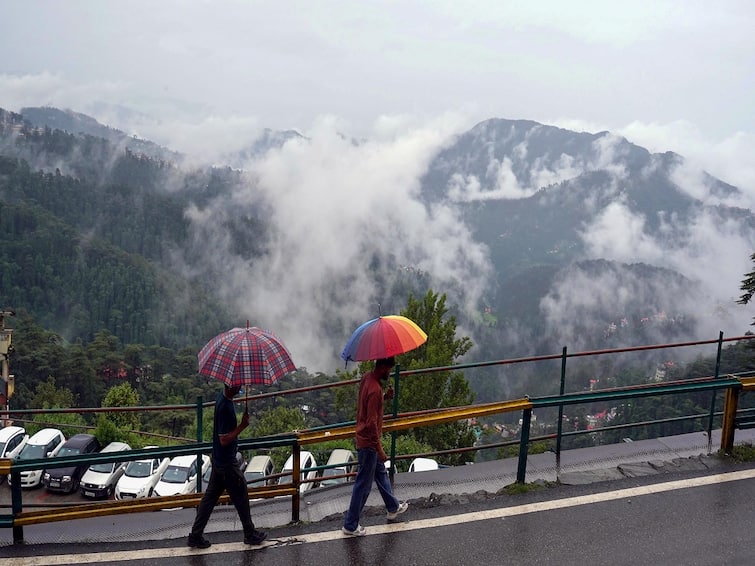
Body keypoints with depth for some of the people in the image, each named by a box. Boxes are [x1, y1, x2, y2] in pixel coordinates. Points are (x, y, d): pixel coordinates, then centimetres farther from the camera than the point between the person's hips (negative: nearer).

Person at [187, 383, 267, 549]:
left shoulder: (222, 398, 2)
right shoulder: (226, 407, -28)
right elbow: (224, 439, -26)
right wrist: (242, 426, -22)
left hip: (219, 460, 9)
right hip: (227, 463, -9)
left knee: (210, 496, 15)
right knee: (241, 497, 8)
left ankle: (196, 535, 22)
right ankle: (250, 534, 24)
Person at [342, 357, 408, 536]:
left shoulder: (367, 377, -1)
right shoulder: (375, 389, -29)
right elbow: (372, 422, -28)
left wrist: (385, 397, -1)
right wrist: (379, 449, -21)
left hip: (365, 438, 10)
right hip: (368, 442, -10)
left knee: (381, 472, 26)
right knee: (363, 484, 3)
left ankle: (393, 507, 45)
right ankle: (350, 525, 15)